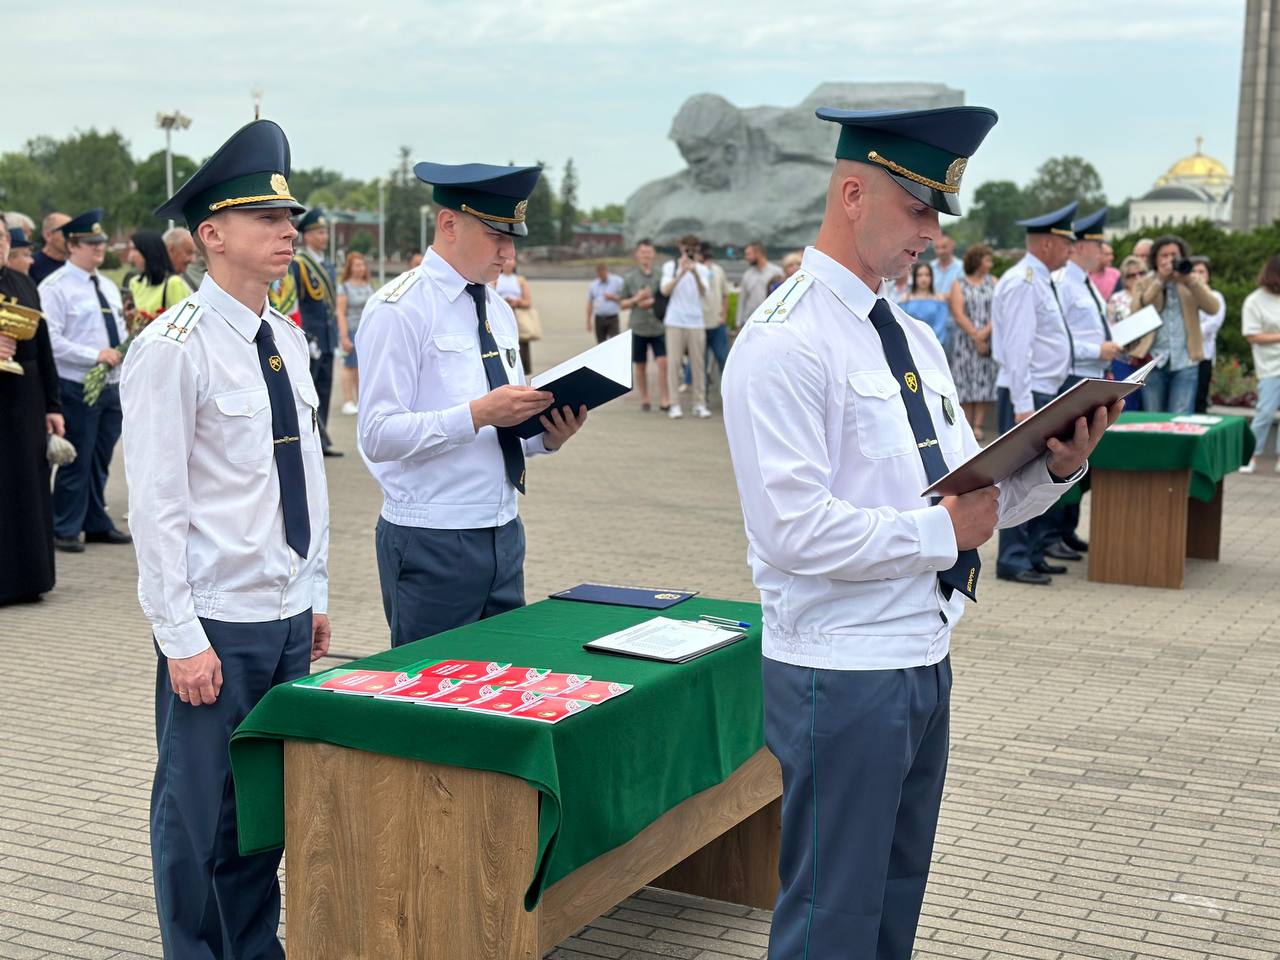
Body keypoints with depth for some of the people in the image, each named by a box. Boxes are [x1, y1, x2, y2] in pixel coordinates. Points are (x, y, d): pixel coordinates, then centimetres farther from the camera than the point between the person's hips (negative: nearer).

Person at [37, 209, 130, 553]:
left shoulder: (108, 287, 17)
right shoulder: (56, 287, -9)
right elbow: (51, 340, -17)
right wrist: (95, 355, -20)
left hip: (111, 386, 7)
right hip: (77, 387, -7)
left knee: (100, 460, 14)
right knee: (77, 461, -3)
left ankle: (97, 524, 24)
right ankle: (65, 530, 8)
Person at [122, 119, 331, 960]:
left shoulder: (289, 339, 9)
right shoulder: (174, 348, -13)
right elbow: (156, 504, -15)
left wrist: (316, 594, 14)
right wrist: (182, 638, -16)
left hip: (289, 614, 7)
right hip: (219, 622, -7)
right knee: (201, 811, 6)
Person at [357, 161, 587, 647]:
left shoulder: (498, 310, 13)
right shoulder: (399, 309, -10)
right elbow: (378, 434, -18)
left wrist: (548, 433, -3)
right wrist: (478, 414, -25)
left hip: (504, 533, 7)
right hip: (431, 544, -7)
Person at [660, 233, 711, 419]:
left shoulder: (702, 269, 8)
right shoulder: (670, 266, 6)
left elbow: (703, 292, -8)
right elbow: (665, 290, -8)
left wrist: (695, 273, -25)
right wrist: (681, 273, -19)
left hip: (696, 322, 1)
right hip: (675, 321, -1)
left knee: (697, 363, 0)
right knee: (673, 362, -4)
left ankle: (699, 404, 4)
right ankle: (674, 405, -2)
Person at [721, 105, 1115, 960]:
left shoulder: (915, 339, 12)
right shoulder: (787, 342, -16)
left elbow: (969, 492, 13)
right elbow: (795, 529, -25)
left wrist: (1054, 466, -4)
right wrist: (943, 531, -19)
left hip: (923, 660, 9)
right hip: (842, 674, -9)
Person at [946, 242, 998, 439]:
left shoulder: (992, 283, 11)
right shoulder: (959, 285, 5)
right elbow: (958, 315, -5)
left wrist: (985, 333, -13)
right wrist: (975, 336, -12)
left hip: (988, 340, 2)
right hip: (964, 340, -1)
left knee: (984, 383, -4)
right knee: (965, 384, -2)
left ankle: (978, 426, -4)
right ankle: (967, 427, 1)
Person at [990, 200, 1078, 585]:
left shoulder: (1041, 281, 17)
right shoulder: (1022, 283, -15)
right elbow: (1017, 348, -20)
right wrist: (1022, 405, -23)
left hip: (1044, 394, 10)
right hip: (1026, 395, -10)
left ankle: (1031, 554, 22)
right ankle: (1013, 560, -3)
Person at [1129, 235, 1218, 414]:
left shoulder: (1193, 284, 13)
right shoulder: (1144, 284, 10)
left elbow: (1213, 307, -4)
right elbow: (1137, 309, -10)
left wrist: (1189, 280, -14)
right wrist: (1160, 280, -12)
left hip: (1185, 361, 0)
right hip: (1153, 361, 0)